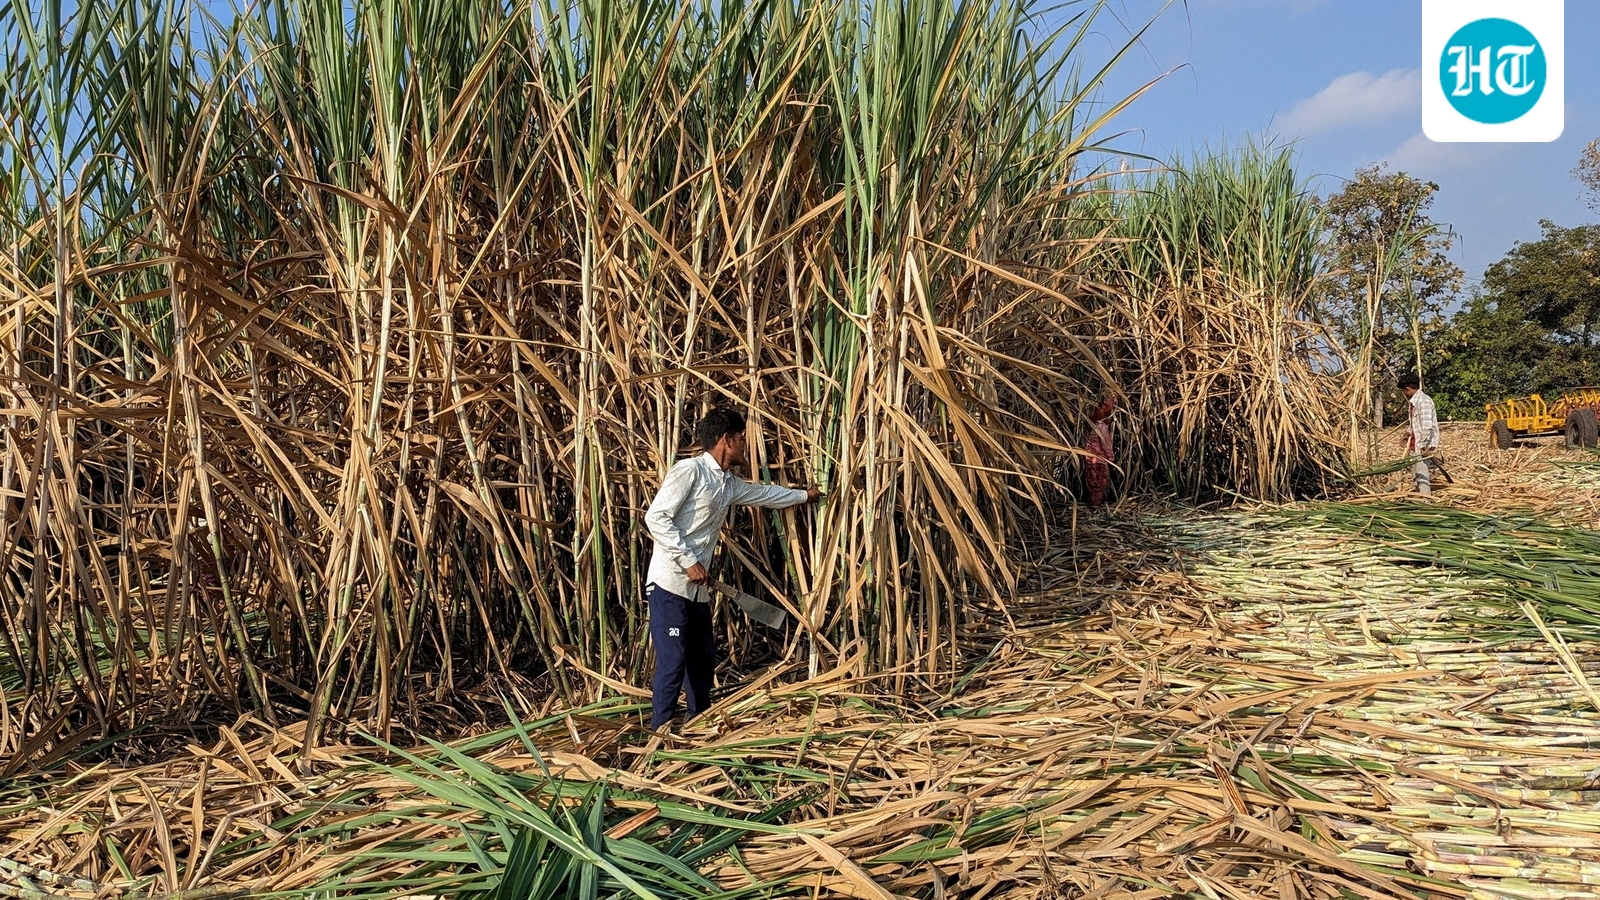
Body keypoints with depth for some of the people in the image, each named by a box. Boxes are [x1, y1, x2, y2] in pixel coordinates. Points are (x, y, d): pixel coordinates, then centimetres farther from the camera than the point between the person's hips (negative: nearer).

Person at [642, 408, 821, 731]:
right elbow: (656, 517, -17)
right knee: (672, 664, -8)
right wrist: (688, 561, -18)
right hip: (670, 584, -9)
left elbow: (764, 494, 33)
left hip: (697, 588, 9)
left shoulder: (729, 483, 14)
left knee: (703, 661, 15)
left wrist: (804, 495, 45)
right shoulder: (689, 470, -11)